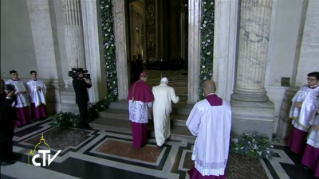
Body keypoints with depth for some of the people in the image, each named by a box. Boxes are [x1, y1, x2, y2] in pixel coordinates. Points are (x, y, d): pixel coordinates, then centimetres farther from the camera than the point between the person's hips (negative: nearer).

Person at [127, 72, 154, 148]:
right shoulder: (145, 86, -13)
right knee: (141, 126, 8)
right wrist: (149, 105, 10)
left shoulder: (133, 85, 7)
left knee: (135, 125, 17)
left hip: (132, 106, 6)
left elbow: (129, 96, 13)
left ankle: (135, 142, 32)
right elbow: (150, 98, -9)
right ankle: (140, 143, 21)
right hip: (141, 107, -6)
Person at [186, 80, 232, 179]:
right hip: (221, 142, 4)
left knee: (205, 165, 18)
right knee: (219, 161, 23)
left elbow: (191, 124, -12)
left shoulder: (200, 106, -23)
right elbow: (228, 125, 3)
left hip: (205, 142, -3)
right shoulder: (226, 105, -9)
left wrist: (198, 132, 8)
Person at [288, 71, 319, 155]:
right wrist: (297, 103, -9)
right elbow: (295, 98, 8)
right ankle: (292, 146, 33)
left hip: (306, 116, -6)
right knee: (295, 131, 18)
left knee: (301, 134, 6)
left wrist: (303, 105, -22)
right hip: (297, 114, 6)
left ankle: (298, 150, 21)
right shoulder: (304, 87, 6)